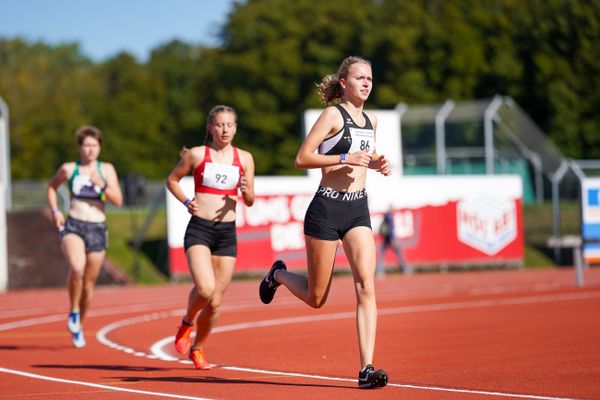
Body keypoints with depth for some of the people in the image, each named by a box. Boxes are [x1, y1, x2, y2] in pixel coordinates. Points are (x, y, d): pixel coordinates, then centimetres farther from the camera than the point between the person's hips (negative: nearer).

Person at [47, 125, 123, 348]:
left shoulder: (106, 170, 4)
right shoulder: (69, 169, 3)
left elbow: (118, 201, -1)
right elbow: (51, 187, 21)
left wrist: (102, 185, -16)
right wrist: (54, 210, 6)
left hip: (97, 229, 2)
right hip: (73, 227, -2)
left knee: (89, 282, 8)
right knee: (76, 268, -31)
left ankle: (79, 325, 30)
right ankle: (73, 312, -8)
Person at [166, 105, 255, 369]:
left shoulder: (244, 158, 7)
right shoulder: (197, 154, 1)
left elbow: (249, 201, 11)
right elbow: (172, 180, 14)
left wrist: (246, 190, -11)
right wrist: (186, 202, -3)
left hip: (227, 232, 3)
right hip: (199, 229, -3)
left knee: (215, 301, 4)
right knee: (205, 288, -24)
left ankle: (198, 347, 28)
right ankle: (187, 322, 8)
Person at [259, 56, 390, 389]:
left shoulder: (371, 121, 14)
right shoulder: (333, 114, -7)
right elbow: (302, 158, -12)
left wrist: (377, 163, 10)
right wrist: (344, 158, -21)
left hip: (359, 211, 5)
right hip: (327, 208, -5)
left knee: (366, 286, -14)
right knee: (316, 298, 5)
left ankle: (366, 369, -16)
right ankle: (279, 274, 39)